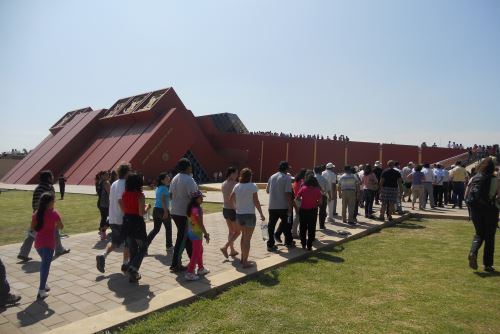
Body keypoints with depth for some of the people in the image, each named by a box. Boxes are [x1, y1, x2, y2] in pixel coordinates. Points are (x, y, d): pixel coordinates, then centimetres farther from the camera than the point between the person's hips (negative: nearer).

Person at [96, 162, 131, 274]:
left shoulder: (114, 184, 10)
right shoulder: (125, 185, -16)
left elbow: (111, 200, 16)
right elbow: (120, 200, -26)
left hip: (113, 219, 7)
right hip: (123, 219, -7)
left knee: (115, 242, 20)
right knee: (128, 243, 8)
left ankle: (103, 255, -2)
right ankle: (125, 265, 15)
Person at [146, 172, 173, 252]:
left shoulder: (158, 188, 14)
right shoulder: (164, 188, -13)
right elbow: (163, 200, -20)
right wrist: (166, 212, -22)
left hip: (156, 209, 8)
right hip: (163, 210, -8)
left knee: (156, 228, 14)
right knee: (168, 228, 10)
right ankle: (168, 246, 19)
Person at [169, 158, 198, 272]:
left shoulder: (174, 178, 9)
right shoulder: (189, 180, -17)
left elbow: (171, 195, 13)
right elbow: (193, 197, -21)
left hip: (175, 212, 8)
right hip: (185, 213, -8)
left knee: (186, 236, 17)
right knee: (182, 238, 1)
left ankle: (193, 258, 25)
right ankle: (175, 264, 7)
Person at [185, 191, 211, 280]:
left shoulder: (191, 208, 6)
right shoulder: (198, 209, -21)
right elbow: (200, 223, -21)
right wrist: (206, 234, -13)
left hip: (191, 232, 9)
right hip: (197, 234, -9)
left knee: (199, 251, 22)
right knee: (196, 253, -1)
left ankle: (201, 268, 35)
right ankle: (189, 273, 1)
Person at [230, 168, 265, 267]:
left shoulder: (237, 186, 2)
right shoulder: (252, 186, -13)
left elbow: (231, 199, 9)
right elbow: (256, 202, -14)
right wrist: (261, 214, -6)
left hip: (239, 214, 6)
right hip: (249, 215, -6)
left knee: (244, 235, 23)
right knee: (247, 238, 4)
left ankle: (243, 258, 32)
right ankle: (245, 262, 10)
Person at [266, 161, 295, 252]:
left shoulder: (272, 177, 5)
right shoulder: (287, 178, -11)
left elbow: (267, 190, 13)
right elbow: (288, 194, -17)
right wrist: (290, 207, -14)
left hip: (272, 206, 4)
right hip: (283, 206, -4)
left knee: (271, 225, 8)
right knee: (286, 224, 15)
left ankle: (270, 245, 9)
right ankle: (288, 242, 26)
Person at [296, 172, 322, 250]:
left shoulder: (303, 188, -7)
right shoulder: (317, 190, -7)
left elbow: (297, 198, -2)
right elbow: (320, 202, -8)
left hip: (303, 210, 1)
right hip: (313, 211, -1)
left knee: (303, 228, 16)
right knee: (311, 228, 9)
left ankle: (303, 244, 24)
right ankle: (309, 246, 10)